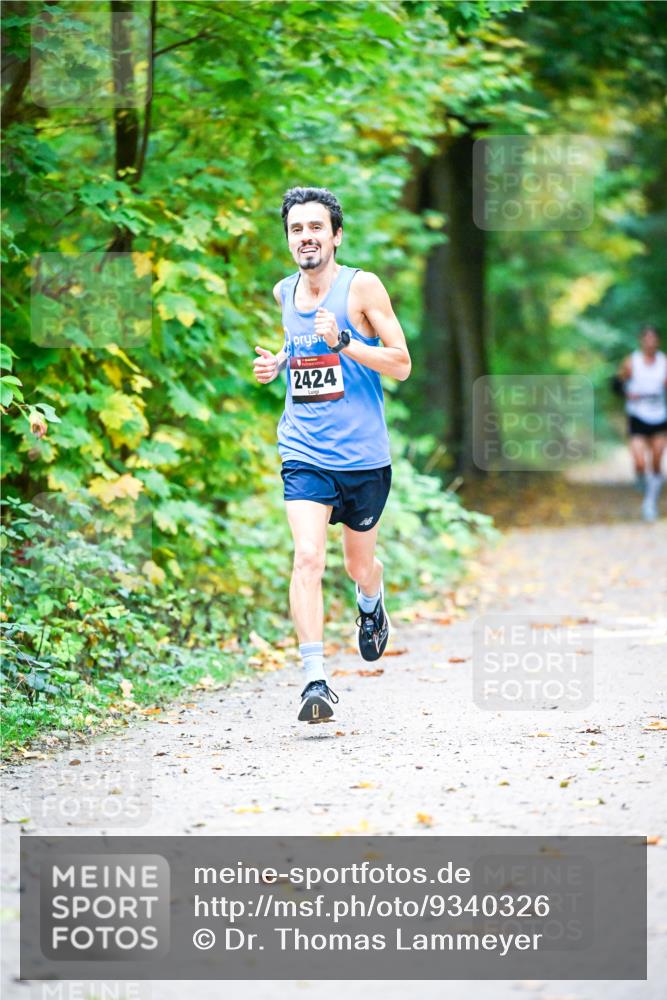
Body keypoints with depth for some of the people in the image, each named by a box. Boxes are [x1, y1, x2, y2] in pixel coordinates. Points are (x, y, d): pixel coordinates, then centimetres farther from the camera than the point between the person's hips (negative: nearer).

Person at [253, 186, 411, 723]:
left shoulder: (362, 287, -9)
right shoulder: (284, 293, 6)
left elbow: (401, 363, -10)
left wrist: (342, 342, -23)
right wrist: (278, 363, 6)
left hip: (363, 456, -2)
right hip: (305, 452, 2)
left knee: (359, 565, 15)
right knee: (308, 558, -18)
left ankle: (371, 604, 52)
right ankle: (315, 679, -20)